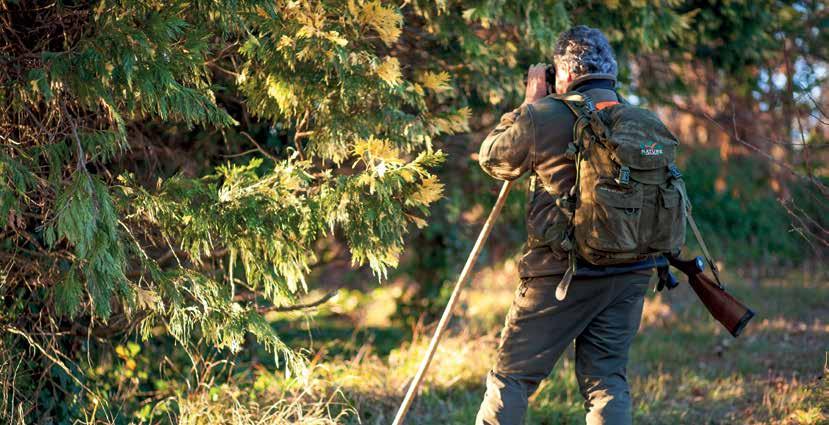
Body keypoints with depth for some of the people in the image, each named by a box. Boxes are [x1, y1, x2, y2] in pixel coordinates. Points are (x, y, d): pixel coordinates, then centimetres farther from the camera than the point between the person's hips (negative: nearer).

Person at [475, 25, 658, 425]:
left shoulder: (545, 117, -10)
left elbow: (491, 157, 4)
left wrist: (529, 104, 14)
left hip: (561, 275, -4)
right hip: (630, 274, 5)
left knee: (511, 375, 4)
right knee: (607, 379, 11)